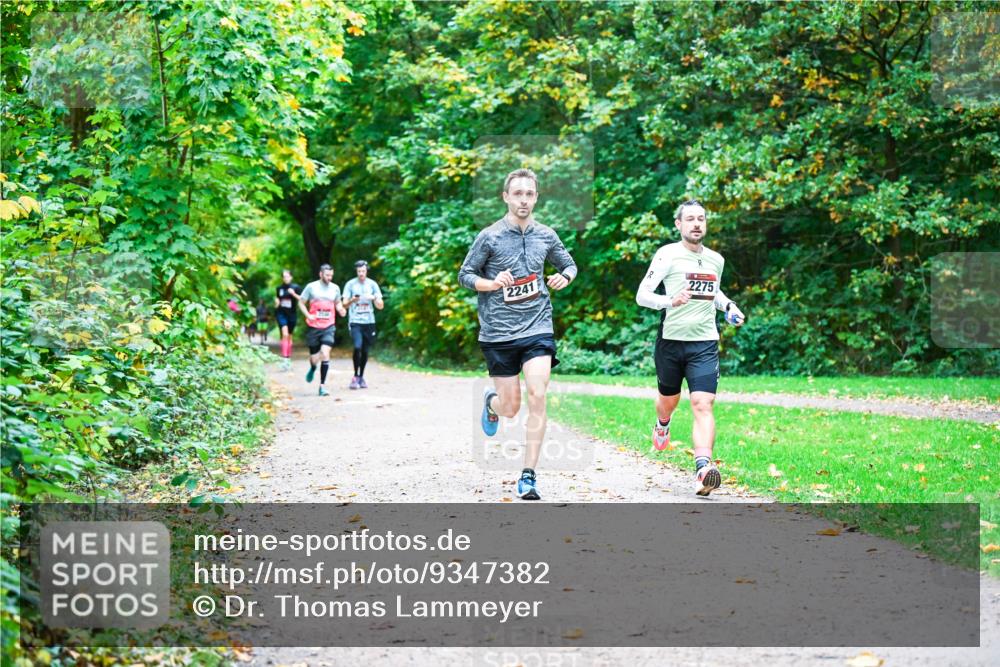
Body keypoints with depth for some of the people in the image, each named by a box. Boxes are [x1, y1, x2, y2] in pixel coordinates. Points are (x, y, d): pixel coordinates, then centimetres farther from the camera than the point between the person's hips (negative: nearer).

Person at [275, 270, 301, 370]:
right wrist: (276, 303, -3)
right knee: (285, 334, -17)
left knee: (289, 336, 12)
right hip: (281, 314, 0)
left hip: (291, 314, 0)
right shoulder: (279, 288, 5)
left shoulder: (295, 288, -2)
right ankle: (285, 358, -22)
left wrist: (294, 294, -19)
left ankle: (289, 358, 25)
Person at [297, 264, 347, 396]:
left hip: (328, 327, 1)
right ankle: (312, 369, 45)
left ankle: (322, 385, -10)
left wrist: (341, 310, -1)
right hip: (313, 327, -1)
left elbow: (338, 303, 22)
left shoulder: (335, 288, 7)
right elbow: (301, 303, 5)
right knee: (314, 357, 6)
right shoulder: (311, 287, -1)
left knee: (325, 353, -17)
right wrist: (308, 315, -10)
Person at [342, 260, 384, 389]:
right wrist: (352, 300, -20)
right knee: (357, 347, -19)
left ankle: (361, 377, 20)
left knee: (365, 350, 6)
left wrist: (374, 298, -14)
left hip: (369, 322, 3)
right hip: (355, 321, -3)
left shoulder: (372, 284, 7)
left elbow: (380, 306, 7)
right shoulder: (350, 284, 2)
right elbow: (344, 304, 1)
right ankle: (355, 376, -9)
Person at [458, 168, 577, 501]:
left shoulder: (546, 236, 6)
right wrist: (491, 283, -17)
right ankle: (491, 400, 42)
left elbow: (569, 264, 21)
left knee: (537, 398, -14)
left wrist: (564, 277, -2)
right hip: (498, 333, -1)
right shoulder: (490, 236, -4)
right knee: (511, 407, 3)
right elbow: (465, 275, 2)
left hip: (537, 328, 2)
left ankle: (528, 476, -8)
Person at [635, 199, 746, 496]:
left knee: (703, 405, -15)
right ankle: (662, 425, 55)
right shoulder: (667, 254, -6)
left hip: (705, 343, 2)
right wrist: (670, 301, -26)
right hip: (671, 340, -2)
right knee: (668, 401, 17)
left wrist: (729, 307, 12)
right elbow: (641, 295, -9)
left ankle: (703, 469, -29)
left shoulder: (716, 260, 12)